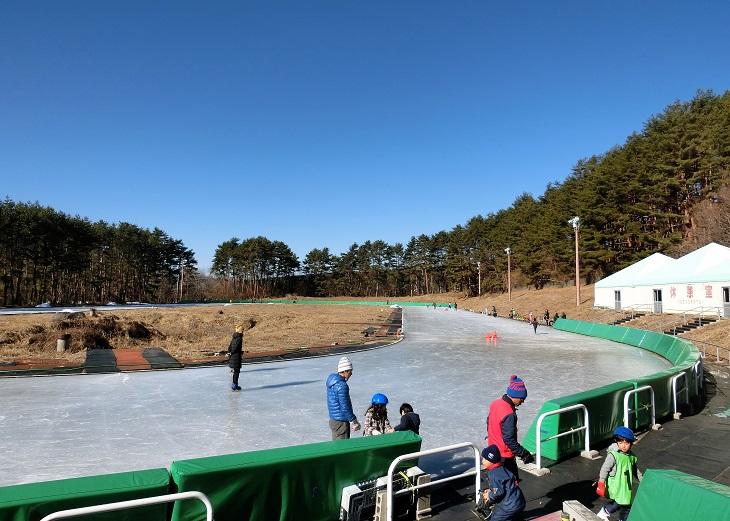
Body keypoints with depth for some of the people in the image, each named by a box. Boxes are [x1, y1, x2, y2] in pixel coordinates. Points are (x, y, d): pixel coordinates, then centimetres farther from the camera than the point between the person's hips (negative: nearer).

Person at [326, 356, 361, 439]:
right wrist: (354, 422, -12)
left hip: (333, 419, 9)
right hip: (341, 422, -9)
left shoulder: (332, 379, 5)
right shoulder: (342, 386, -23)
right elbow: (345, 407, -23)